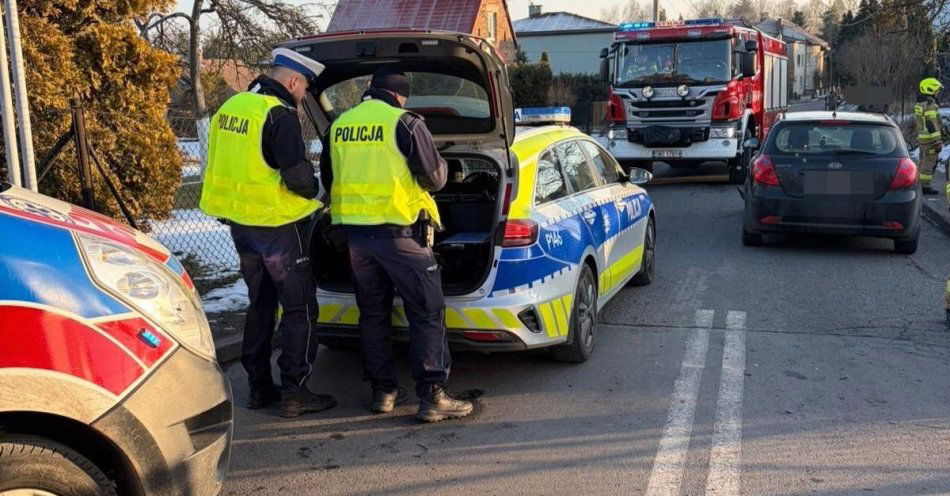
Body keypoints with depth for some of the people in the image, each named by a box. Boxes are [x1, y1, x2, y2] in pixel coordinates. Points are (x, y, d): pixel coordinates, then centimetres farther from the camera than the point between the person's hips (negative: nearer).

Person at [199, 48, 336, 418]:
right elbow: (298, 178, -20)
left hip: (239, 221, 8)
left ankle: (259, 387, 24)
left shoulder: (231, 106, 10)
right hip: (278, 224, -8)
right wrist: (316, 192, 0)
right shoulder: (279, 115, -17)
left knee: (261, 304, 18)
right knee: (298, 308, 2)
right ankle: (294, 393, 4)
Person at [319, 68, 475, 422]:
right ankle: (432, 396, -1)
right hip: (399, 233, -6)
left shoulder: (339, 126, 9)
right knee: (427, 313, 1)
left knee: (373, 313, 15)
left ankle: (383, 390, 21)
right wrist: (441, 167, 16)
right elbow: (435, 177, -6)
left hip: (356, 233, 6)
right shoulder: (404, 123, -9)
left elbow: (327, 179, 19)